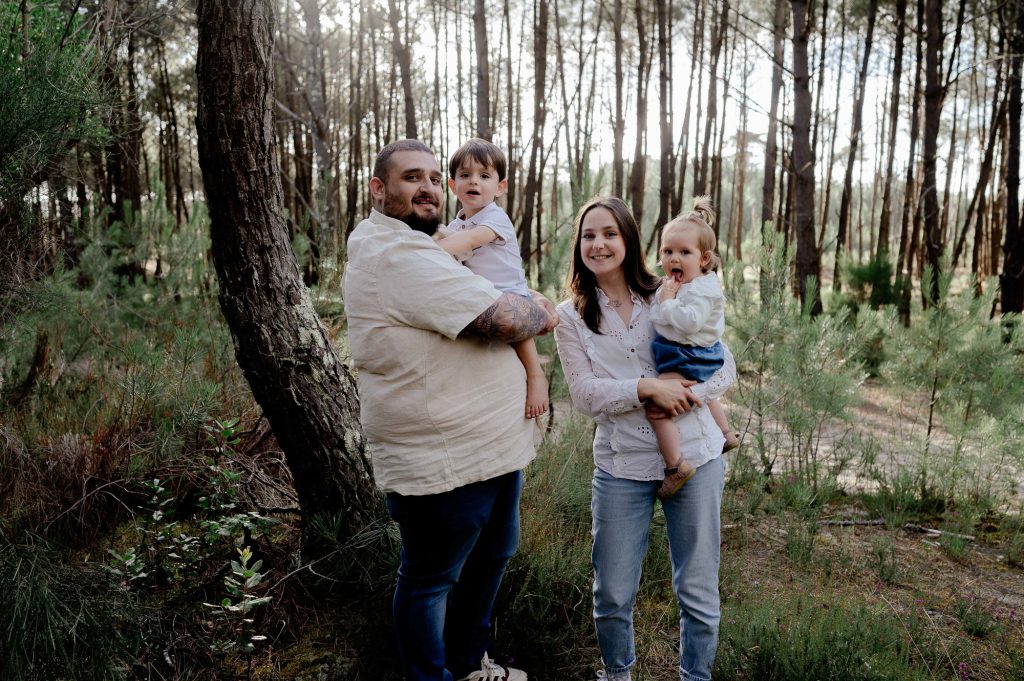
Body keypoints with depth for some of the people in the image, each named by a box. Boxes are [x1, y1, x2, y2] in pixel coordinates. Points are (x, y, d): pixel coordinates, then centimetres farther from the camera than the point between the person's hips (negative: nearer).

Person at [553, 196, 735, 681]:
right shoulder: (570, 316, 1)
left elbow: (725, 364, 4)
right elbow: (584, 393, -8)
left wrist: (689, 394, -15)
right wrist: (647, 388, -20)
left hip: (694, 457, 1)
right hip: (621, 465, 0)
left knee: (698, 593, 10)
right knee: (611, 597, 9)